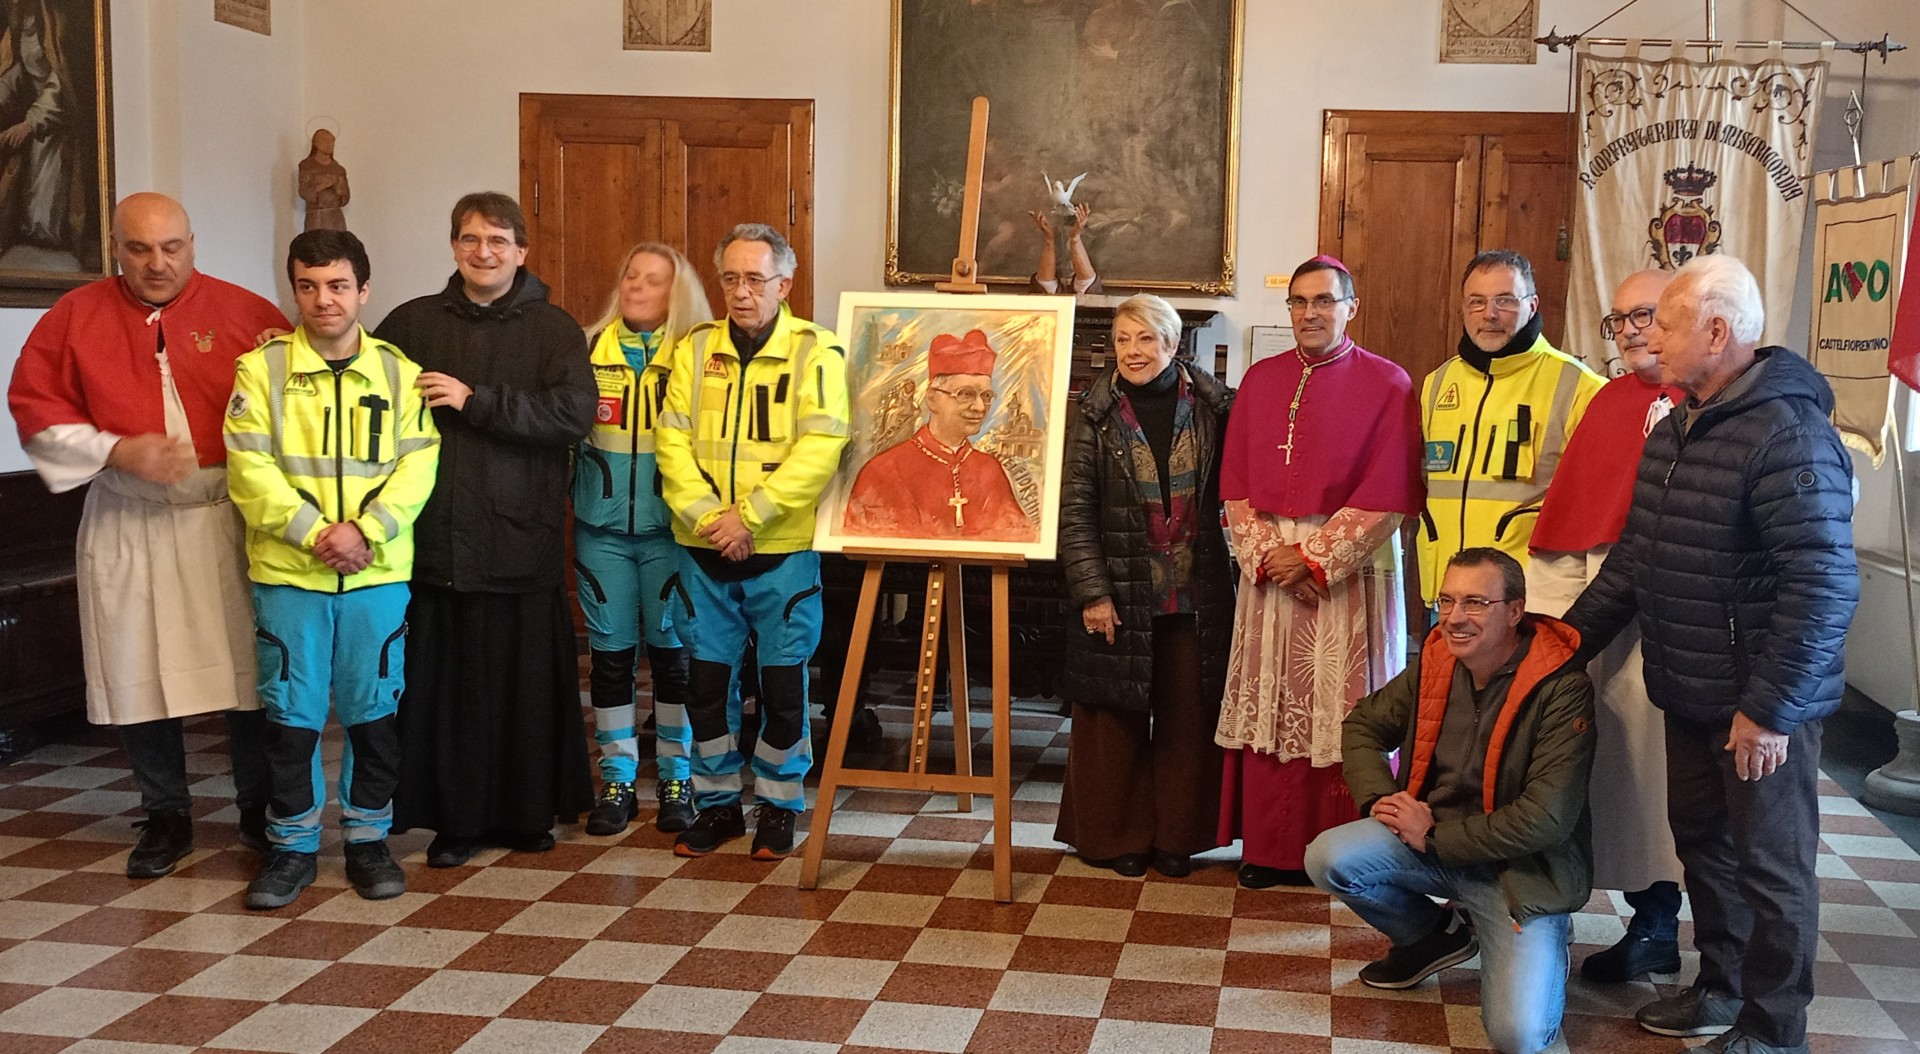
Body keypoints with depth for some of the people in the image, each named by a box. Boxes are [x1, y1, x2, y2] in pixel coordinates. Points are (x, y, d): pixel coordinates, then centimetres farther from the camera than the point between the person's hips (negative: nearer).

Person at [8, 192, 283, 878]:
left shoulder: (245, 314, 0)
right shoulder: (76, 316, 4)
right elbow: (34, 407, 3)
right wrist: (118, 450, -10)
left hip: (228, 520, -1)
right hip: (127, 526, 1)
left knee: (251, 671, 3)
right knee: (140, 676, 7)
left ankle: (262, 814, 20)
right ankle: (166, 819, 22)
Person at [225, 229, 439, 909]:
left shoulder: (399, 371, 5)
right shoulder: (261, 368, 1)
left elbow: (417, 465, -3)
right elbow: (249, 467, -6)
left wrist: (365, 530, -16)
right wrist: (313, 533, -15)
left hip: (379, 573, 1)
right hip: (288, 573, -1)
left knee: (374, 709, 7)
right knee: (292, 712, 5)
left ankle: (368, 838, 22)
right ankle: (292, 846, 18)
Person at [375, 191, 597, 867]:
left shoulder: (553, 330, 5)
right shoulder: (413, 323, 11)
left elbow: (573, 414, -9)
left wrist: (474, 401, -12)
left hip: (521, 540, -1)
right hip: (436, 540, 1)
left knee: (526, 682, 4)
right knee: (443, 682, 3)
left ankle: (529, 812, 19)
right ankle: (456, 818, 16)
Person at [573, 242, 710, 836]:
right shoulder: (588, 348, 5)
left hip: (669, 528, -2)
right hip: (601, 526, 2)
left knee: (671, 648, 5)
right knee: (610, 650, 7)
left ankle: (676, 778, 19)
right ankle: (616, 779, 18)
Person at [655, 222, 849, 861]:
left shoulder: (816, 352, -3)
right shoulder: (696, 349, 7)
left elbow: (820, 447, -13)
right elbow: (672, 441, 1)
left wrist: (750, 516, -18)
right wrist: (706, 517, -13)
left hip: (783, 550, -3)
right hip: (703, 550, 3)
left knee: (783, 681, 4)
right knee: (708, 678, 9)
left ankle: (779, 806, 21)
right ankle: (717, 803, 24)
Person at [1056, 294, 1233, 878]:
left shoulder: (1213, 407, 2)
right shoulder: (1096, 416, -2)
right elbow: (1074, 511, -5)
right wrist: (1092, 592, -10)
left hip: (1197, 594, 2)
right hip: (1121, 592, -1)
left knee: (1189, 717, 8)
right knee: (1116, 719, 5)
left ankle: (1178, 836, 21)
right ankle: (1118, 837, 19)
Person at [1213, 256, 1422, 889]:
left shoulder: (1387, 385, -2)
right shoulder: (1261, 381, 11)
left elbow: (1388, 497, -8)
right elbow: (1236, 485, 7)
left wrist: (1316, 560, -13)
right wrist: (1267, 555, -8)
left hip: (1351, 570, -3)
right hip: (1269, 568, 4)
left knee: (1345, 712, -1)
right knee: (1270, 709, 5)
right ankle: (1268, 848, 14)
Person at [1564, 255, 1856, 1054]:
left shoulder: (1789, 434, -21)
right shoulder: (1676, 431, 9)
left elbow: (1823, 586, -25)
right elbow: (1635, 556, 18)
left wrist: (1769, 708, -24)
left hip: (1761, 708, -8)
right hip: (1689, 694, 8)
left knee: (1770, 866, 6)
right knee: (1702, 842, 20)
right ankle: (1722, 988, 38)